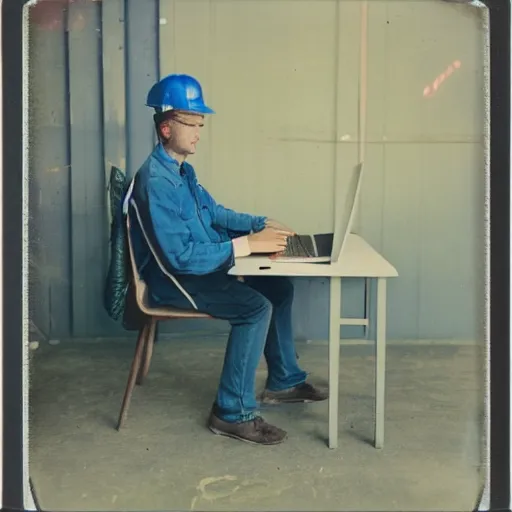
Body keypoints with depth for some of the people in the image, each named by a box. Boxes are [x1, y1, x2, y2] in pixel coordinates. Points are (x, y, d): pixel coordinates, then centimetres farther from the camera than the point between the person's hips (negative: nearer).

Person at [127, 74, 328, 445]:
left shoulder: (183, 170, 8)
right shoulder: (156, 182, -24)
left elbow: (214, 212, 20)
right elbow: (179, 256, -30)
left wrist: (260, 224, 4)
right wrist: (245, 245, -28)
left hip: (197, 266, 10)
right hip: (172, 278, -10)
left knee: (279, 286, 8)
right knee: (256, 306, -25)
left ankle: (283, 381, 20)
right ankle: (233, 413, -13)